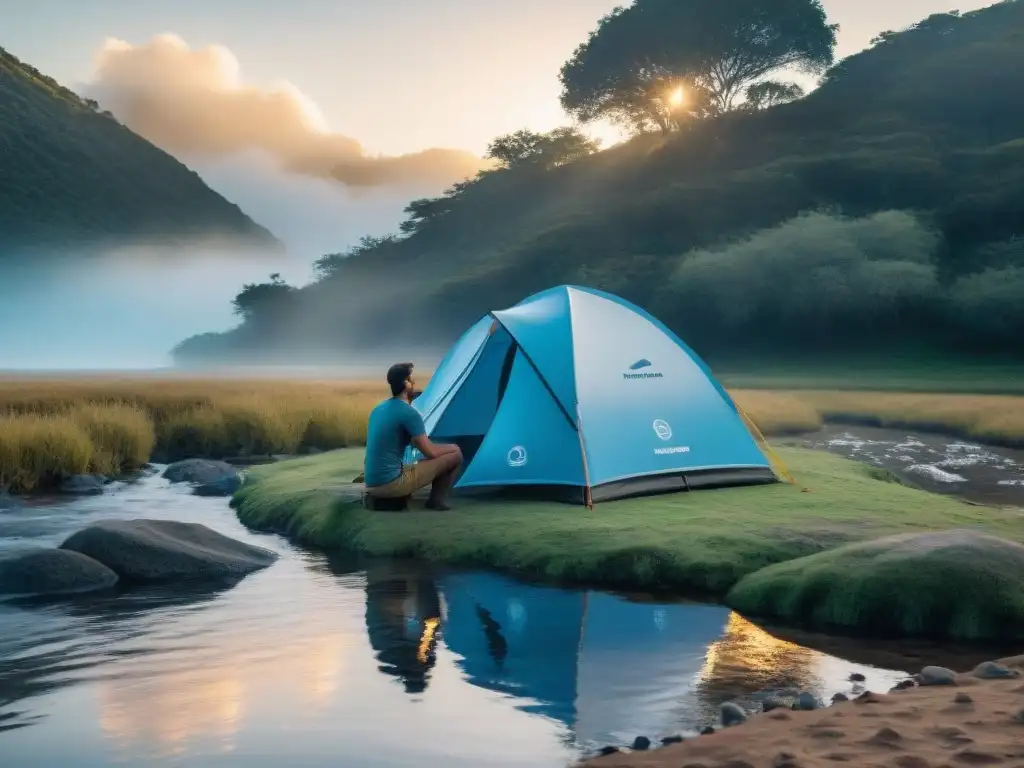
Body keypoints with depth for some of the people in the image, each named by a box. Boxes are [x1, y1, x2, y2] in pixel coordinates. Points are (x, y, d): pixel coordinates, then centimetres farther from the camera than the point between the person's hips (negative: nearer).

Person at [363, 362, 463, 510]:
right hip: (391, 483, -9)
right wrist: (450, 447, 13)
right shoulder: (409, 413, -12)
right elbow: (430, 452, -7)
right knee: (455, 454, 0)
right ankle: (437, 499, 9)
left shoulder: (378, 409, 13)